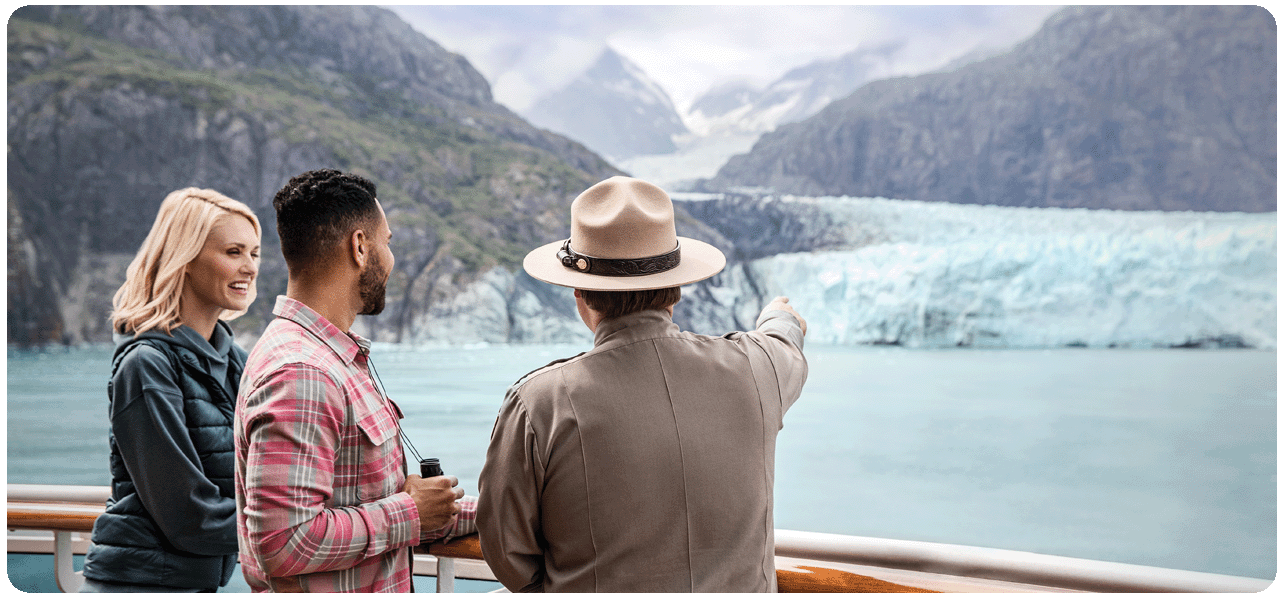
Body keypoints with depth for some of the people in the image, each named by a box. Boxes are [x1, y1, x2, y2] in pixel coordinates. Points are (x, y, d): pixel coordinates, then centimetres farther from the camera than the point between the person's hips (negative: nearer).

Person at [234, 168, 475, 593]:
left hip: (374, 587, 9)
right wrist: (408, 514, -18)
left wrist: (485, 513, 13)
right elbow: (283, 544, -29)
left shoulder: (338, 360, 10)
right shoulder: (300, 374, -23)